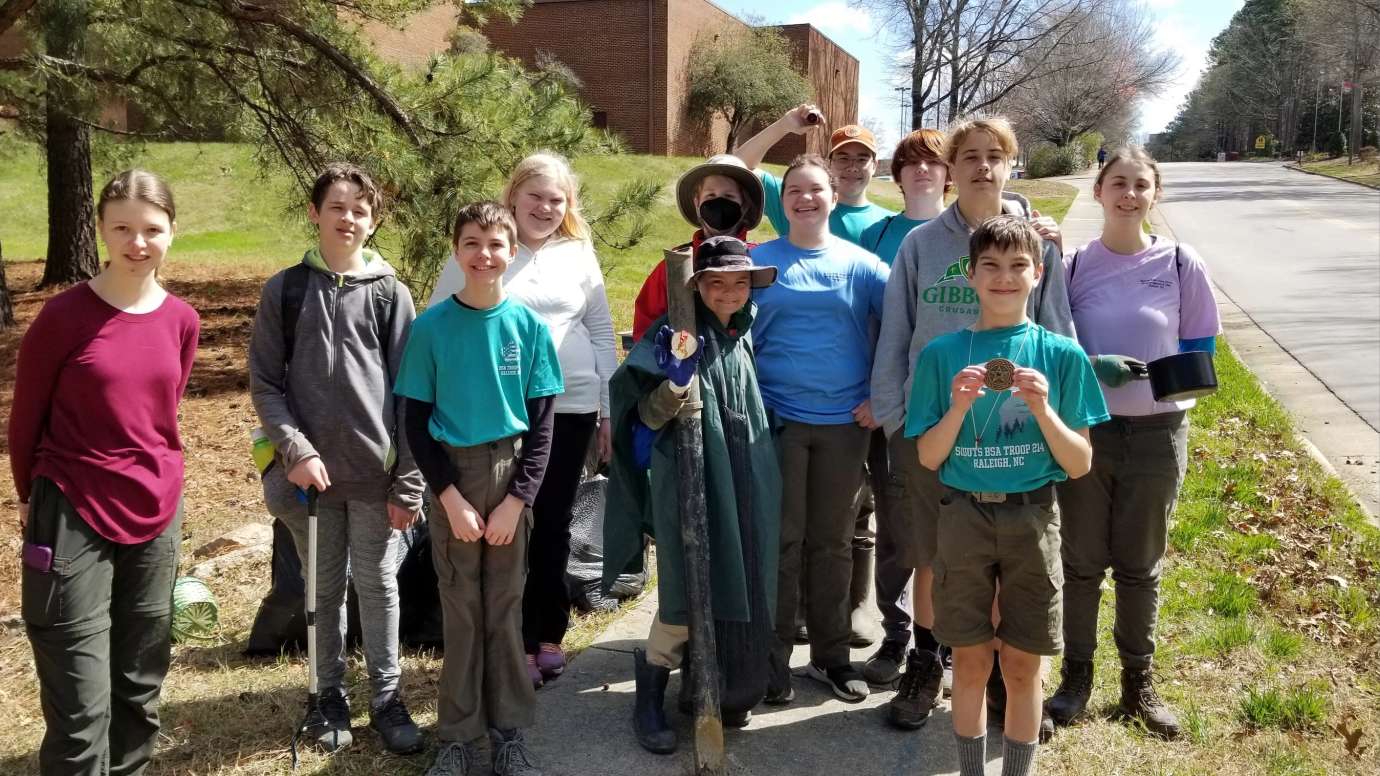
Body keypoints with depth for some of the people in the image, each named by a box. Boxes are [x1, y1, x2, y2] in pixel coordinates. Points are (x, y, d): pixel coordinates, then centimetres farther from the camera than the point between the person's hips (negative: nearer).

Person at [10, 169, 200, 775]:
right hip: (73, 519, -4)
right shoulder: (64, 315, -12)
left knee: (140, 687, 16)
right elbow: (25, 418, 0)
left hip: (157, 517, 5)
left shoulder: (182, 321, 1)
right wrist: (33, 498, 11)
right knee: (81, 704, -1)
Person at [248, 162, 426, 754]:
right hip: (311, 470, 1)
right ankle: (330, 694, 29)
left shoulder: (388, 292, 0)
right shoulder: (285, 290, 2)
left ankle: (387, 697, 23)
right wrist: (295, 449, -13)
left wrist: (408, 481, -5)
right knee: (324, 588, 13)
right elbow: (264, 383, 2)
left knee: (378, 585, 9)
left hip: (376, 470, -1)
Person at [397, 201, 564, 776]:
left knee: (505, 607, 8)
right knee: (460, 610, 6)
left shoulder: (528, 326, -2)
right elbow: (416, 423, -3)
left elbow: (541, 423, 0)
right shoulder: (431, 326, -4)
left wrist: (517, 499, -8)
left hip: (512, 477, 1)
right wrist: (450, 496, -10)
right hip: (453, 477, -1)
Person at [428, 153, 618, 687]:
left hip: (571, 409, 2)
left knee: (553, 525, 10)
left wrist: (609, 408, 9)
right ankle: (517, 643, 14)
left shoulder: (579, 255, 8)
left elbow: (601, 332, 12)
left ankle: (549, 634, 24)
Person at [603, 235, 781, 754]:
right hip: (689, 484, -5)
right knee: (686, 596, -6)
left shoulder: (749, 334, 11)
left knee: (742, 591, 8)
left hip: (747, 487, 5)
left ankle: (727, 692, 26)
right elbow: (647, 416, -11)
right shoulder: (677, 333, -6)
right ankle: (650, 693, 13)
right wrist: (676, 383, -29)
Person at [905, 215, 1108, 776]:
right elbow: (928, 458, 0)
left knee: (1022, 666, 8)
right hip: (963, 517, 0)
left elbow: (1080, 465, -2)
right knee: (970, 662, 10)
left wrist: (1043, 408, -18)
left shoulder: (1062, 355, -2)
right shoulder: (942, 354, -1)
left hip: (1031, 519, 0)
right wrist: (959, 406, -17)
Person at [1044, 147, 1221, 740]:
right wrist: (1091, 368, -19)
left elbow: (1200, 348, 2)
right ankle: (1077, 675, 25)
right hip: (1084, 428, 0)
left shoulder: (1181, 264, -3)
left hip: (1158, 433, 0)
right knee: (1081, 561, 9)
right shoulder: (1073, 265, -2)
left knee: (1140, 565, 13)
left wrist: (1157, 376, -15)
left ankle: (1138, 682, 28)